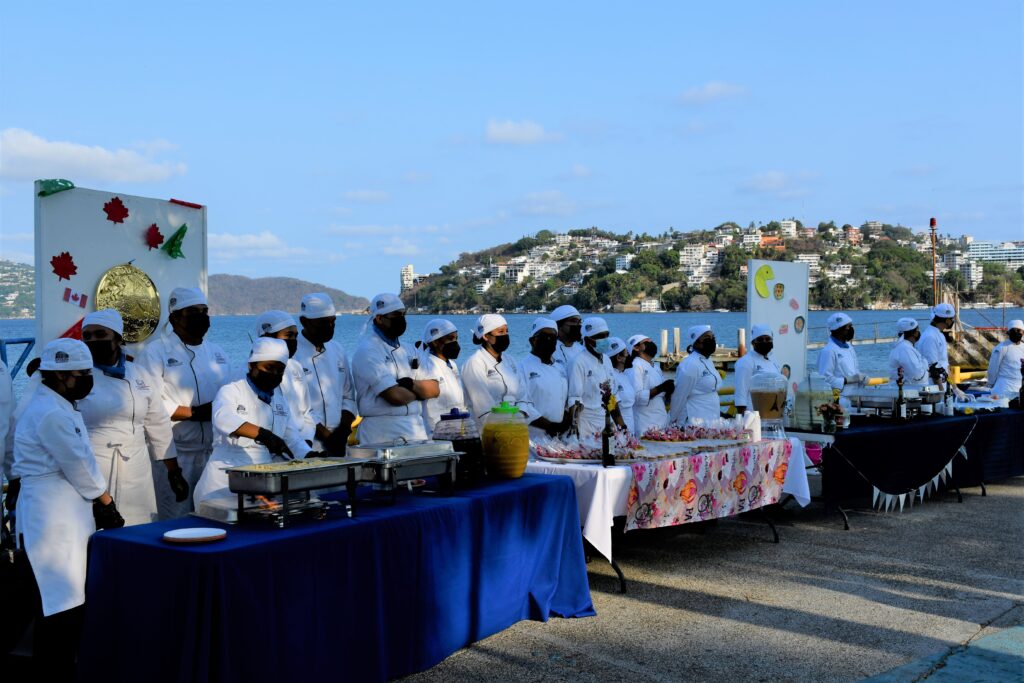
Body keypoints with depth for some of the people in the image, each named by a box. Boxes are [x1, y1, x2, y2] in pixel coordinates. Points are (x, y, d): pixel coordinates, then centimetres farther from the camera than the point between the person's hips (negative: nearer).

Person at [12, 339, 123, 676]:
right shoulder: (50, 414, -18)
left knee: (68, 601, 15)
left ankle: (61, 668, 24)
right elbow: (80, 467, -14)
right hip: (52, 521, -10)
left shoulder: (60, 407, 15)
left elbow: (79, 464, 15)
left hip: (68, 516, 10)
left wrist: (100, 506, 7)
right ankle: (55, 672, 4)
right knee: (60, 607, -4)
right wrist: (108, 507, -2)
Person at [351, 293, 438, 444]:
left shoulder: (405, 350, 17)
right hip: (384, 438, -7)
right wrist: (418, 392, 3)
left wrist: (412, 384, -10)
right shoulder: (367, 351, -8)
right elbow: (395, 396, -18)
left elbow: (434, 389, 10)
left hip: (416, 432, 7)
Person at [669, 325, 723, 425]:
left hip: (710, 420, 9)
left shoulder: (708, 361, 12)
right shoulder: (690, 365, -16)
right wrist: (672, 421, -7)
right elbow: (680, 397, -13)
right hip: (695, 422, -9)